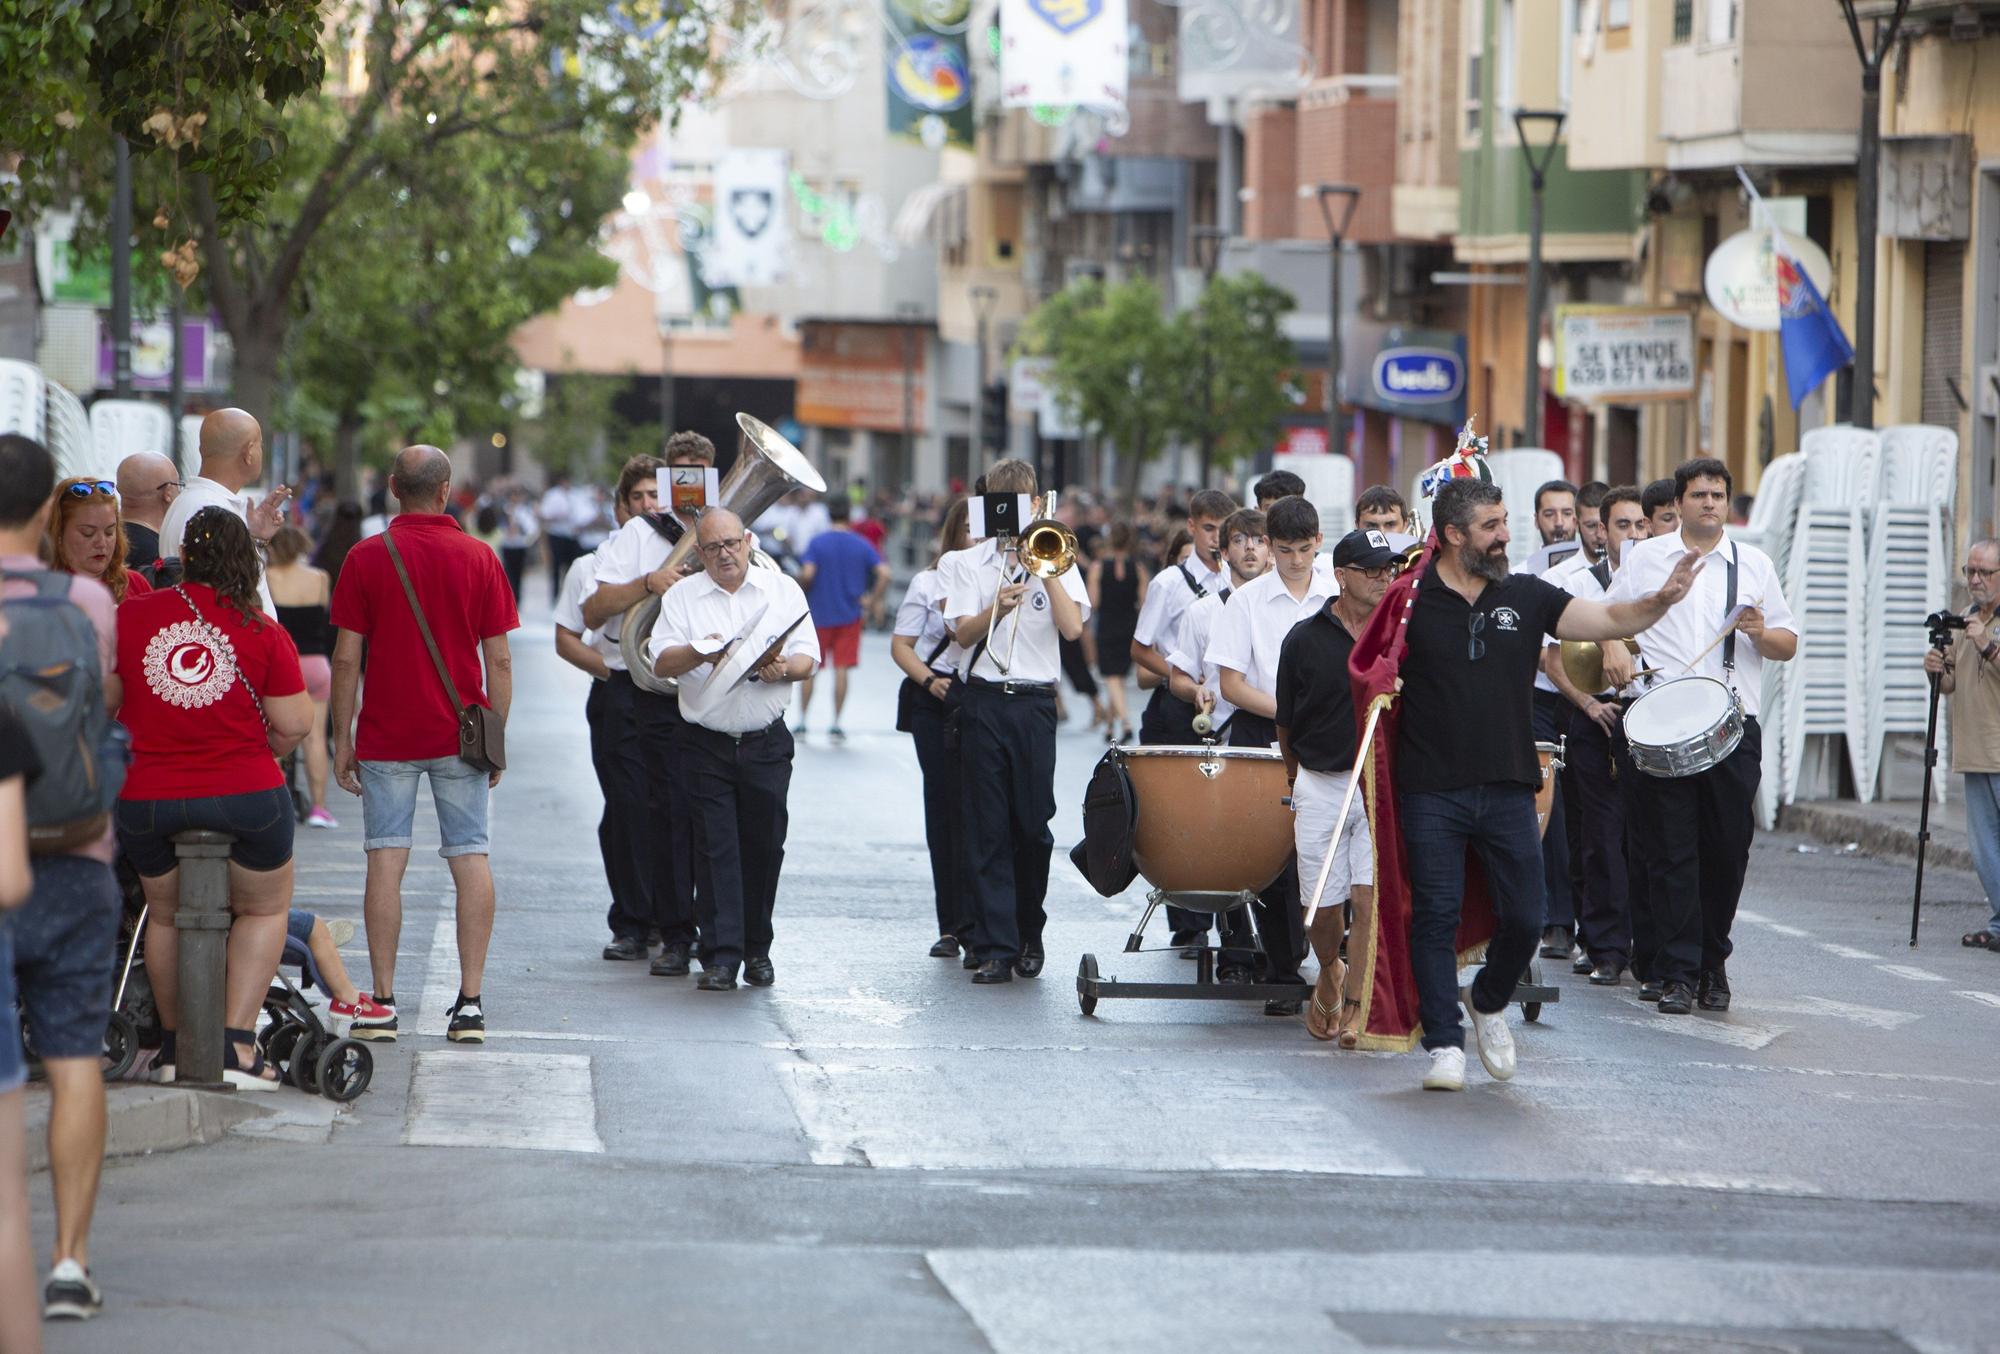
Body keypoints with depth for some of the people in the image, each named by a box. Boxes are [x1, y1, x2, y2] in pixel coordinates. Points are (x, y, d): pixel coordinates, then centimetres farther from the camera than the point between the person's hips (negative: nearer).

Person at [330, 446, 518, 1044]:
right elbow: (499, 661, 1)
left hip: (386, 736, -1)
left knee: (386, 860, 1)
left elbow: (346, 657, -4)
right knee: (470, 858, 5)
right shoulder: (479, 558, 0)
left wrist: (342, 739, 4)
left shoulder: (366, 557, -3)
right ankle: (470, 1001, 1)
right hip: (461, 735, 1)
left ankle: (383, 1001, -1)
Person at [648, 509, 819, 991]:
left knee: (764, 846, 3)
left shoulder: (783, 590, 7)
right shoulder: (682, 597, 6)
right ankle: (721, 956, -7)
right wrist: (698, 653, -22)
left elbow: (808, 658, 3)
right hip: (708, 743, -1)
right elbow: (661, 662, -3)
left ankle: (757, 950, 17)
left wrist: (782, 669, -18)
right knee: (717, 848, -5)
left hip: (767, 742, 1)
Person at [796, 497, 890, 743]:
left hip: (818, 614, -1)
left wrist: (800, 588, 2)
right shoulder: (862, 545, -2)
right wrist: (872, 601, 0)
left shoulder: (817, 543, -6)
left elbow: (807, 574, -19)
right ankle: (836, 725, 2)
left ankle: (802, 722, 13)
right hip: (849, 615, 1)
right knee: (841, 669, 4)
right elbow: (884, 573, -11)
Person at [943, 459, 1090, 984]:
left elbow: (1072, 627, -5)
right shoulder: (967, 563, 8)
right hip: (984, 702, 0)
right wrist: (997, 609, -22)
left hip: (1035, 703, 0)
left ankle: (1029, 934, 19)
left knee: (1033, 824, 1)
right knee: (989, 828, -3)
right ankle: (995, 947, -3)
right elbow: (963, 633, -4)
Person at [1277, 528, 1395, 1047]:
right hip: (1321, 785, 1)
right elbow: (1286, 724, 10)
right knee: (1323, 905, 7)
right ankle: (1329, 977, 35)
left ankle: (1355, 1007, -5)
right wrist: (1295, 788, 14)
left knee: (1370, 897, -11)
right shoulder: (1305, 640, 1)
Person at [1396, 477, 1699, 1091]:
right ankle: (1445, 1044, 6)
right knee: (1435, 917, -2)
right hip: (1433, 791, -3)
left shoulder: (1526, 596, 7)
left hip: (1509, 788, 3)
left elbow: (1608, 620, 2)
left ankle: (1488, 1002, 30)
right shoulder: (1410, 600, -2)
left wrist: (1661, 599, -14)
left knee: (1524, 918, 2)